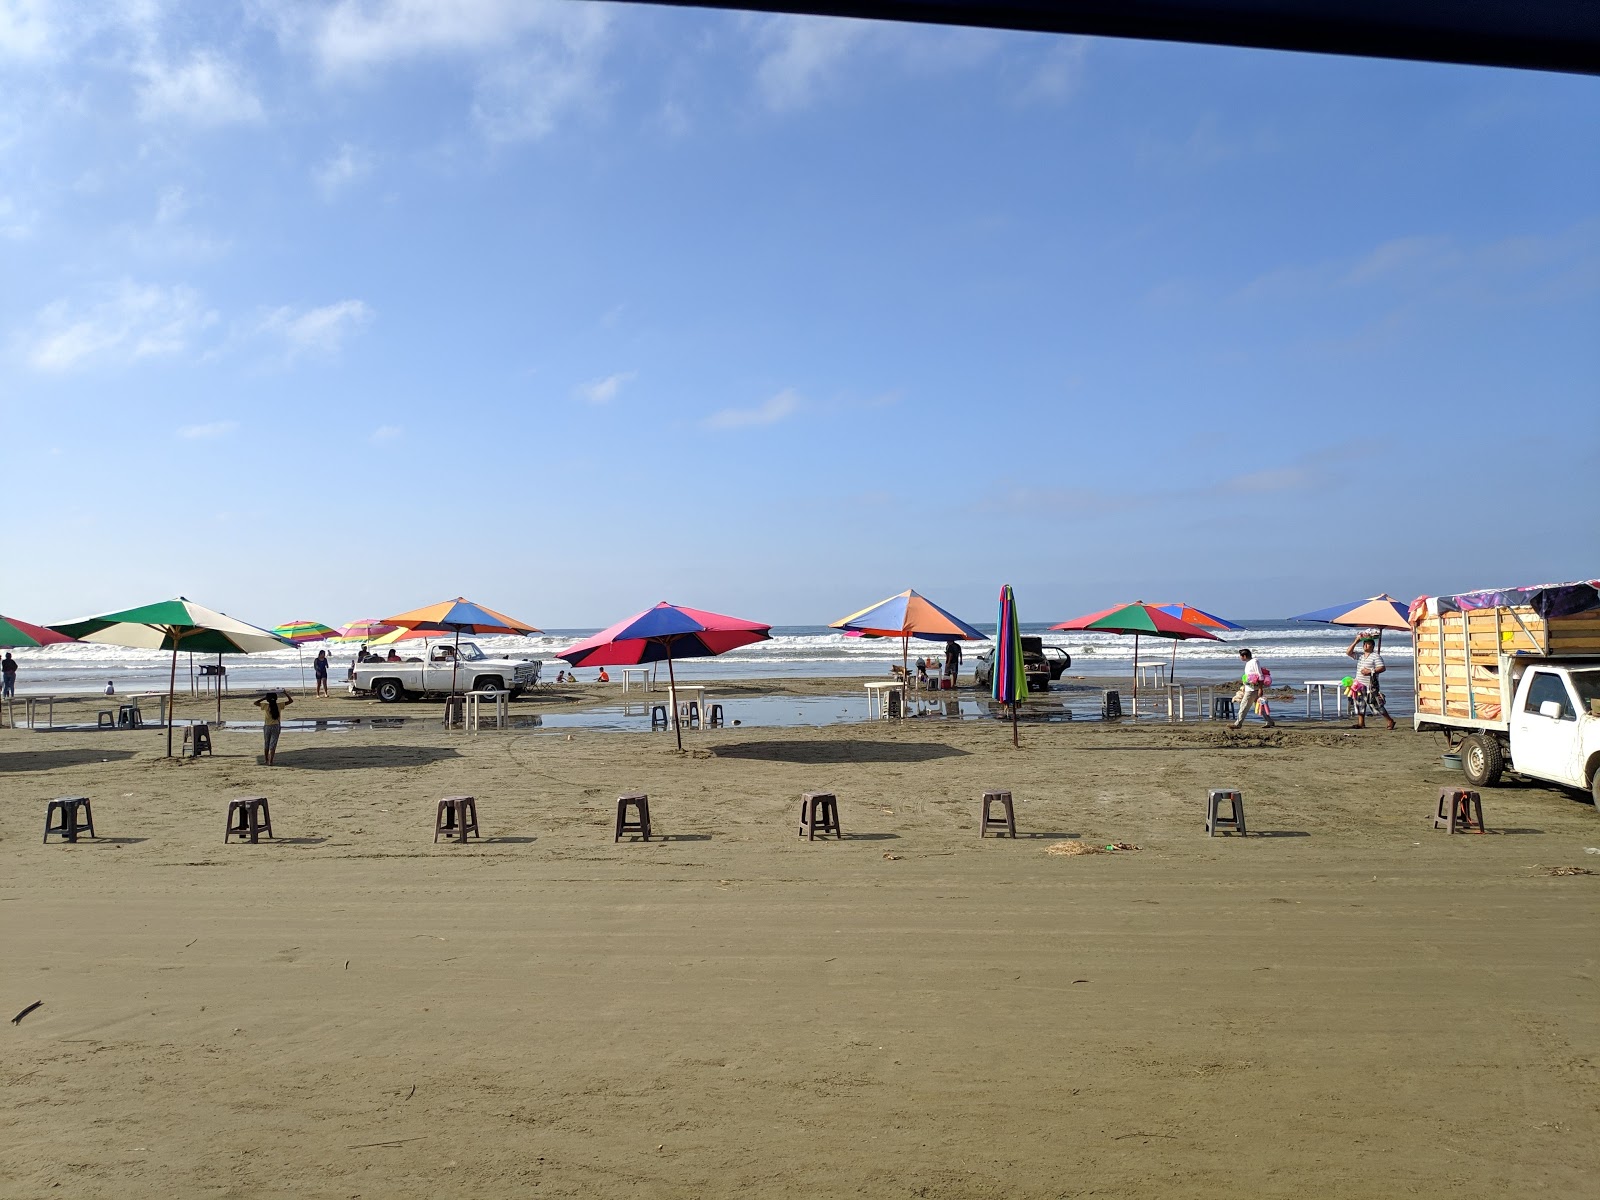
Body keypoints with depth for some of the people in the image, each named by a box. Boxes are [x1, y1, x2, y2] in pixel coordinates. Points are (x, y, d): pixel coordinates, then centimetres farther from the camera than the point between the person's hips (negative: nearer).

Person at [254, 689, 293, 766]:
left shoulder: (266, 706, -7)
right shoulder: (279, 705, -6)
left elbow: (255, 703, 3)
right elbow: (291, 701, 1)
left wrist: (264, 698, 5)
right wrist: (285, 693, 8)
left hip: (267, 726, 1)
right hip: (276, 726, -1)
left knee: (266, 745, 17)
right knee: (273, 745, 0)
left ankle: (267, 760, 28)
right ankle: (270, 761, -8)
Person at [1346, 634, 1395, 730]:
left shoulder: (1376, 656, -8)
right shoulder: (1359, 655, 12)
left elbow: (1382, 668, -15)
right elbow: (1348, 652, 5)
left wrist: (1370, 671, -22)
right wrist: (1356, 642, 0)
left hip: (1371, 686, -7)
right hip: (1360, 685, 7)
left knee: (1376, 705, -7)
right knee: (1359, 703, 7)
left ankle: (1390, 721, 3)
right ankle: (1361, 723, 14)